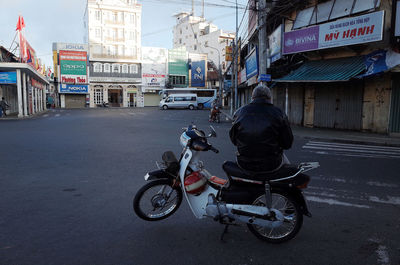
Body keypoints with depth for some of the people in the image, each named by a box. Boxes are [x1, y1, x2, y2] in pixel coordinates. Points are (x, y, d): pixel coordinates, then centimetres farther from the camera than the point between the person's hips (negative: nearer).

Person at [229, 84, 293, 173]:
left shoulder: (239, 112, -1)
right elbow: (287, 144, -6)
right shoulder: (278, 114, -7)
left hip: (244, 165, 2)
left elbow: (233, 139, 8)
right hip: (271, 165, -1)